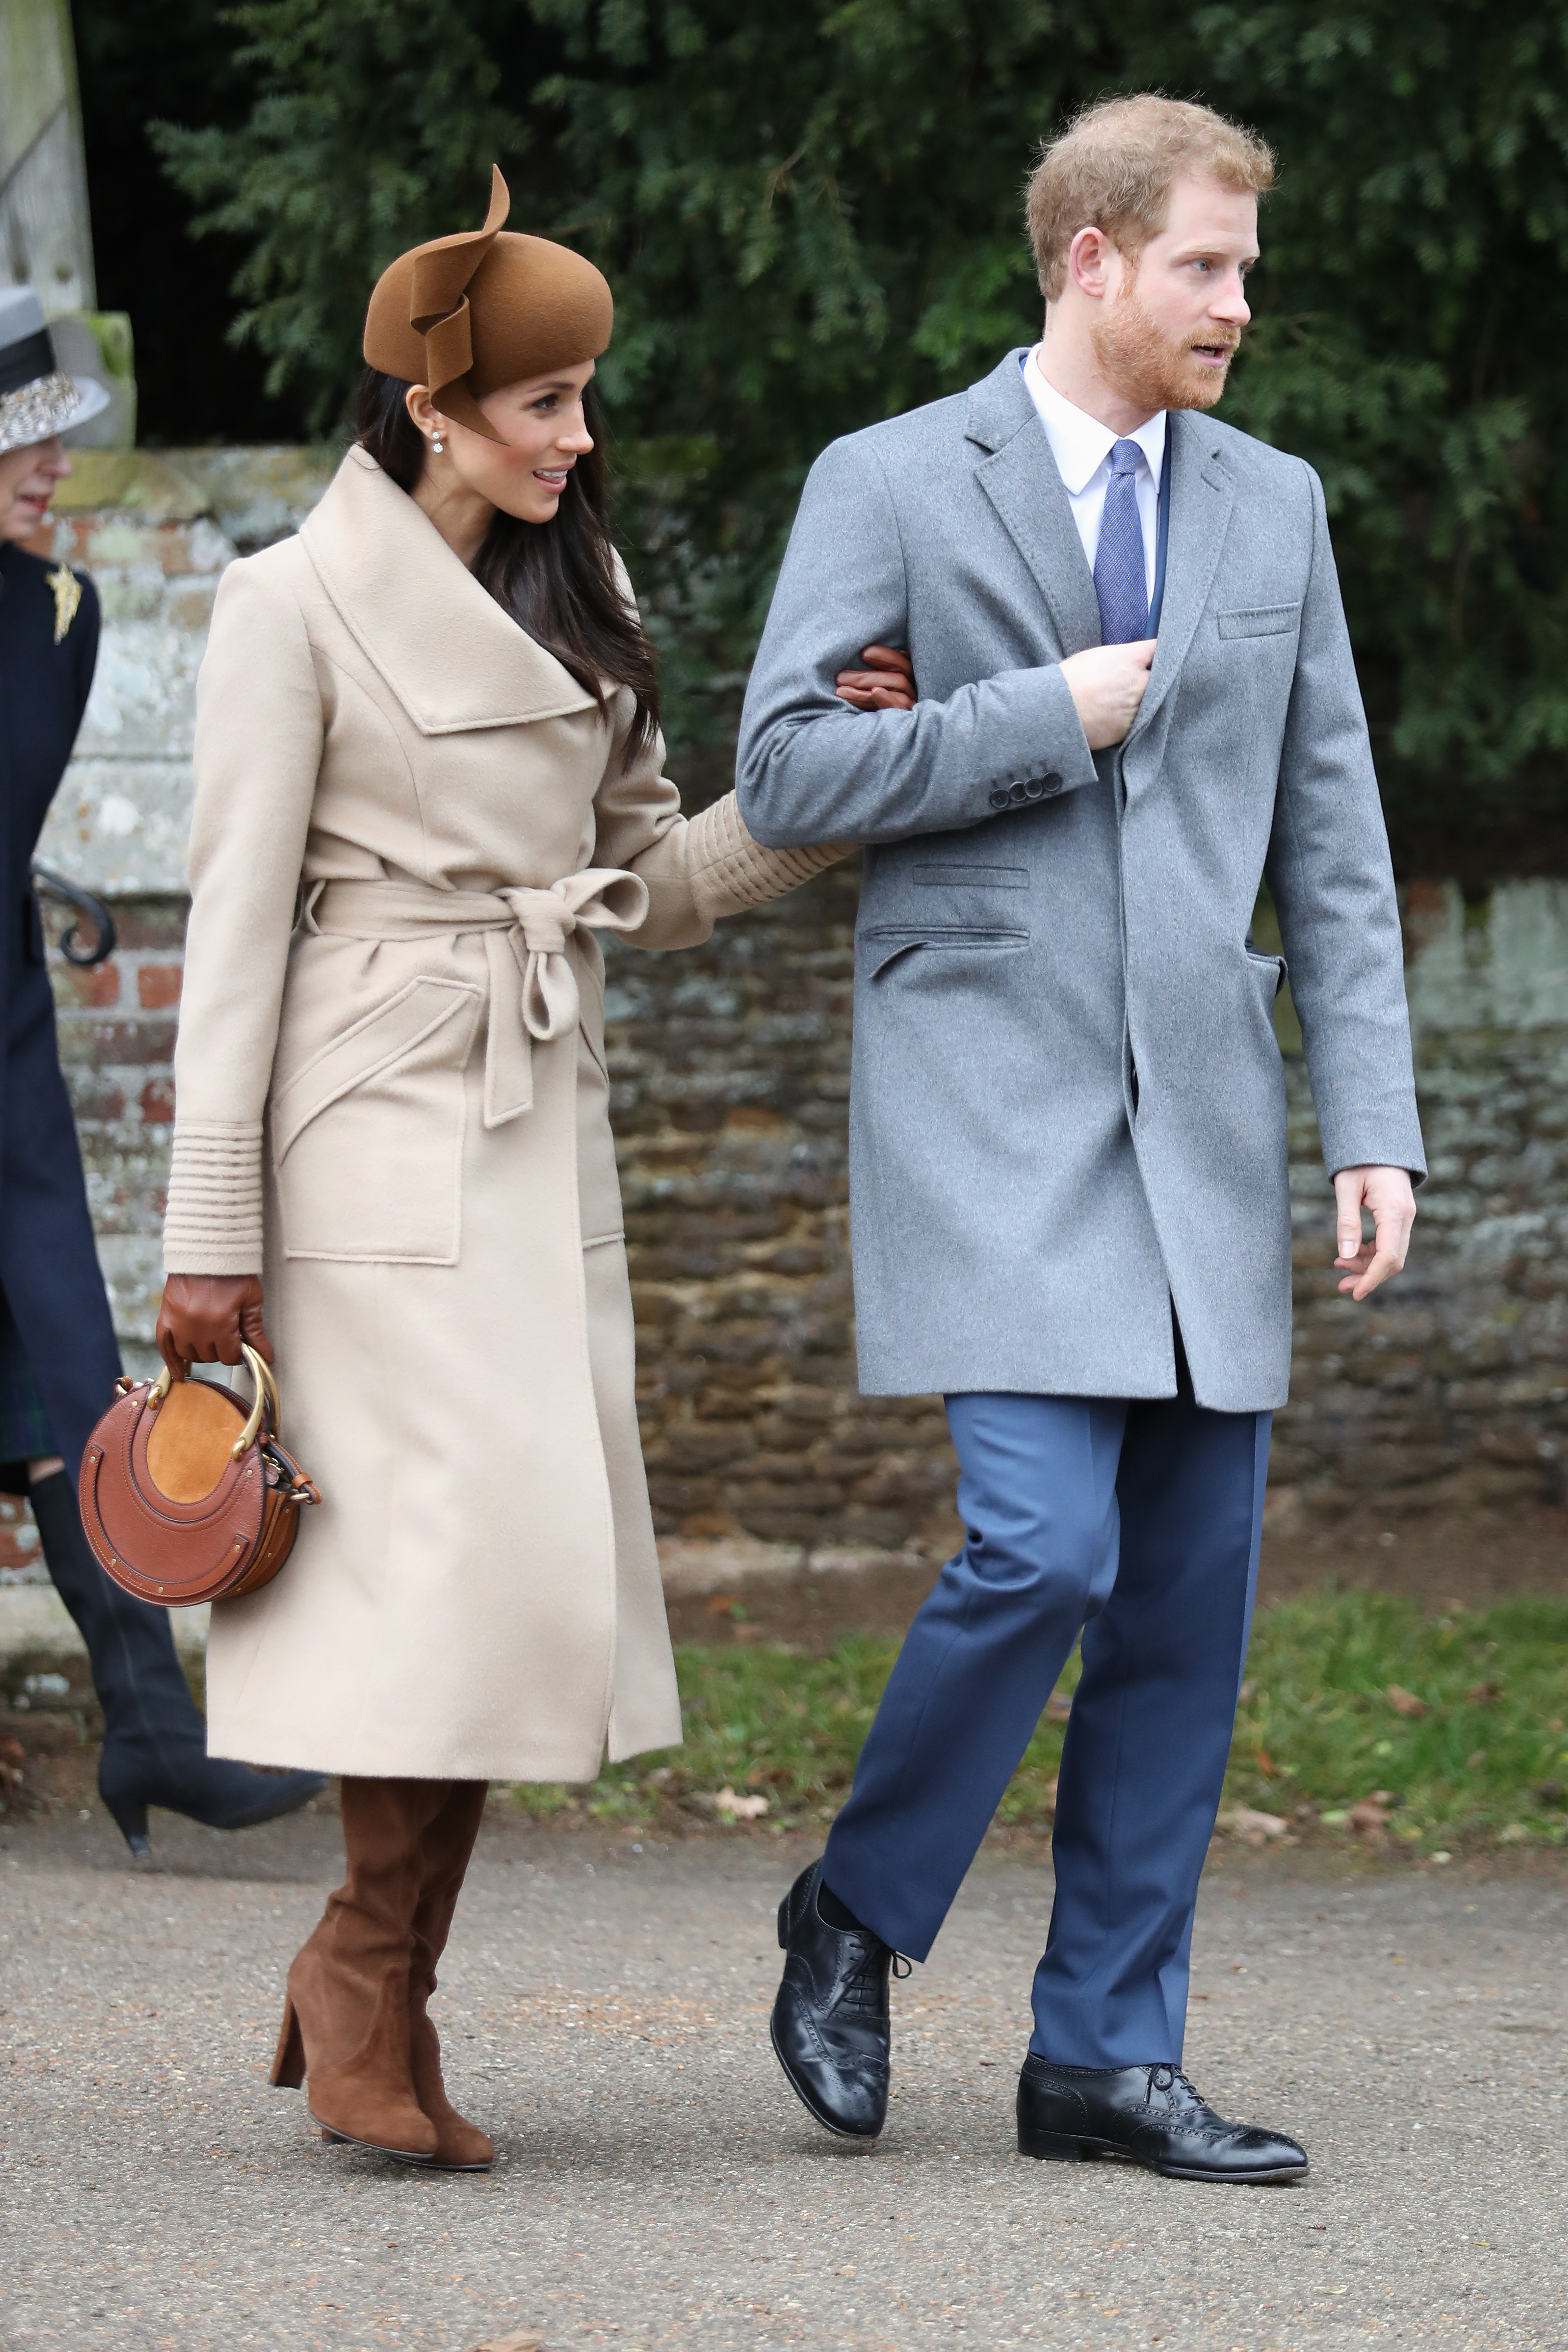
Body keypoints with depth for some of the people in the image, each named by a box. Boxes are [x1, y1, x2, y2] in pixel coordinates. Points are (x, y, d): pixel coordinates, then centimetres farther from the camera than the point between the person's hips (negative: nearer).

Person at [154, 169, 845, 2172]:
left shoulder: (569, 598, 15)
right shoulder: (300, 600, -5)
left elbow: (649, 874, 18)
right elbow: (236, 918, -7)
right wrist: (210, 1230, -10)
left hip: (545, 1132, 7)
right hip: (382, 1127, -7)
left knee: (533, 1570, 3)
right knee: (465, 1540, -14)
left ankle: (372, 1999, 11)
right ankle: (367, 1974, 0)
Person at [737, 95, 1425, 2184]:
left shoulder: (1274, 507, 13)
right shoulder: (893, 486, 0)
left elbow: (1333, 840, 12)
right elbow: (787, 771, -6)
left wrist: (1375, 1127, 5)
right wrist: (1049, 715, -10)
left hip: (1203, 1116, 5)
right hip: (989, 1099, -5)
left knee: (1187, 1602, 3)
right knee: (1042, 1551, -17)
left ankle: (1107, 2056, 11)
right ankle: (857, 1914, 7)